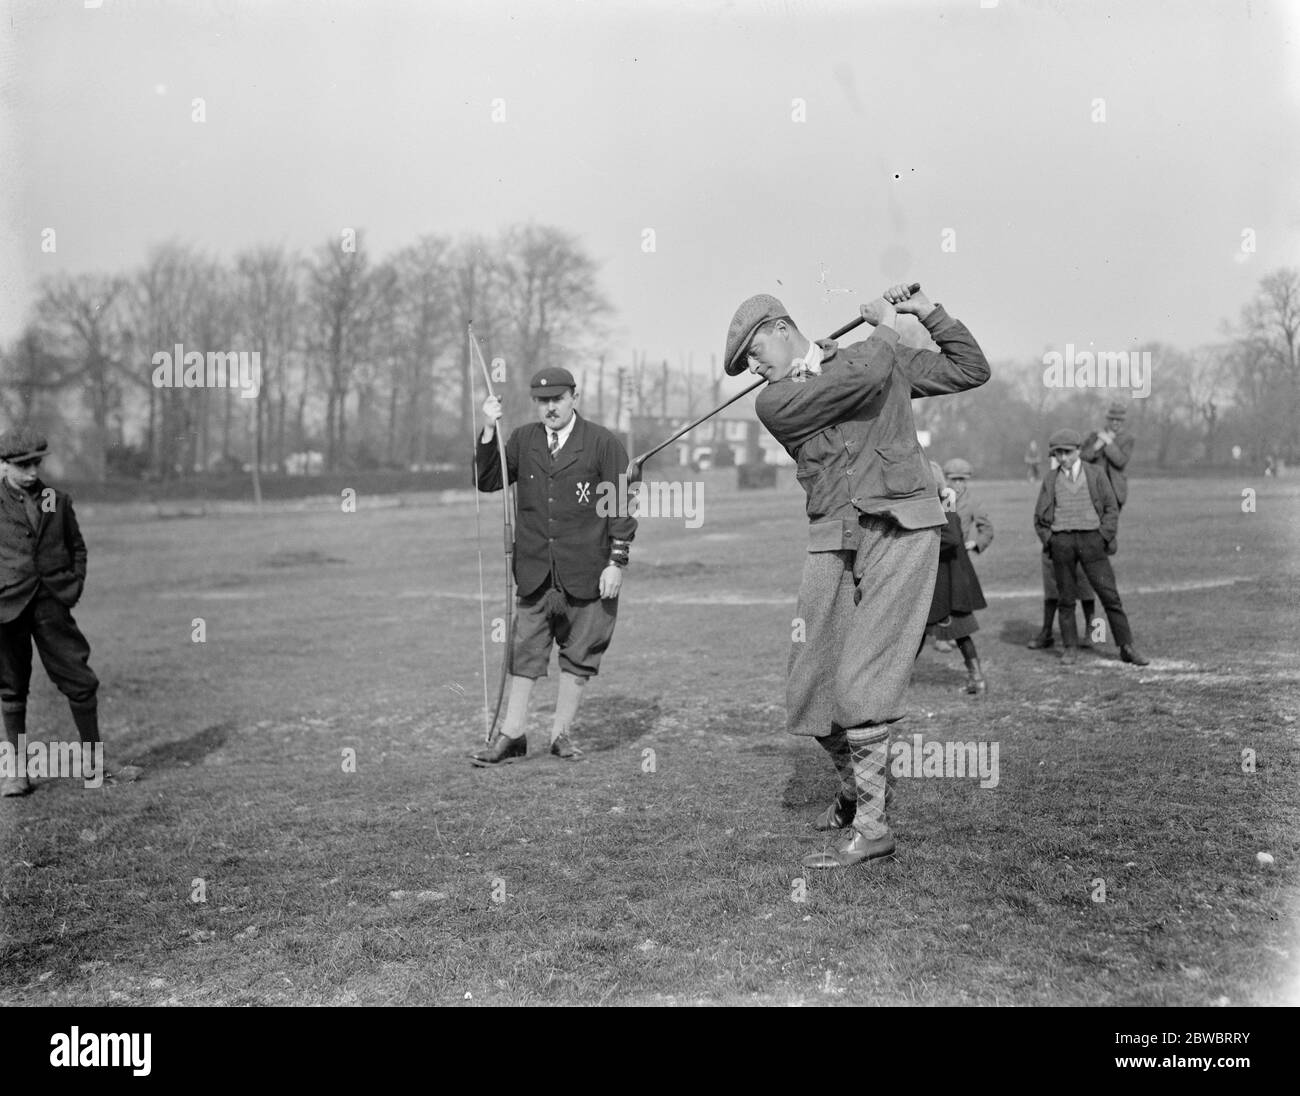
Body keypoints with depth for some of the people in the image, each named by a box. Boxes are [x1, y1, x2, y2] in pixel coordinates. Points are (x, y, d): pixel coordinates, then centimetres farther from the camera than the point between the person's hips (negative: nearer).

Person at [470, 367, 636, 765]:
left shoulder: (602, 443, -1)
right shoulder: (523, 440, 10)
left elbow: (622, 507, -2)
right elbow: (487, 481, 5)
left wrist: (617, 562, -7)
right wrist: (489, 430, -5)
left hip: (587, 571, -2)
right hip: (534, 570, 2)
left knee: (578, 655, 6)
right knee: (524, 651, 3)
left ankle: (562, 734, 18)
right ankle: (511, 736, 10)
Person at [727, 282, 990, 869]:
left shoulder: (886, 357, 12)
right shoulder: (774, 402, 3)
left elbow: (971, 370, 19)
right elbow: (867, 376, -9)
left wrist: (926, 312, 12)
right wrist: (882, 329, 9)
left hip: (901, 529, -2)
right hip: (834, 539, 2)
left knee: (860, 684, -13)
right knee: (810, 693, 2)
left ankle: (872, 824, -2)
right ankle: (854, 786, 29)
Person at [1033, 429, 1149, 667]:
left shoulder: (1095, 474, 6)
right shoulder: (1050, 481, 10)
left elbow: (1112, 508, 6)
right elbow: (1039, 518, 15)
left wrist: (1103, 538, -4)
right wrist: (1049, 540, 3)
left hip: (1091, 537, -1)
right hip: (1061, 539, 1)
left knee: (1109, 594, -5)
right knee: (1066, 598, 3)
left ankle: (1127, 647, -1)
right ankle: (1069, 648, 12)